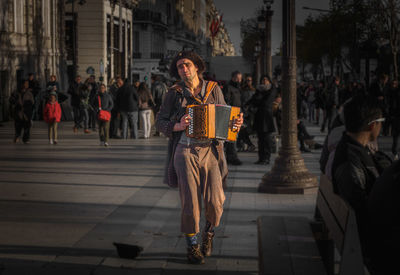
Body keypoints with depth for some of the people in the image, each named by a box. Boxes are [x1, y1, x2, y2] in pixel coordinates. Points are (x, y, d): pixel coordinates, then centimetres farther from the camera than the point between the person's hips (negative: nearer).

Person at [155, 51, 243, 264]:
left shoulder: (213, 89, 7)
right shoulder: (174, 93, 2)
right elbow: (160, 121, 4)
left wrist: (235, 123, -8)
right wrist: (178, 126, -15)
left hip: (210, 150, 1)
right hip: (185, 151, -1)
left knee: (215, 201, -8)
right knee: (190, 202, -4)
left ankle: (209, 232, 24)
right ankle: (192, 246, 15)